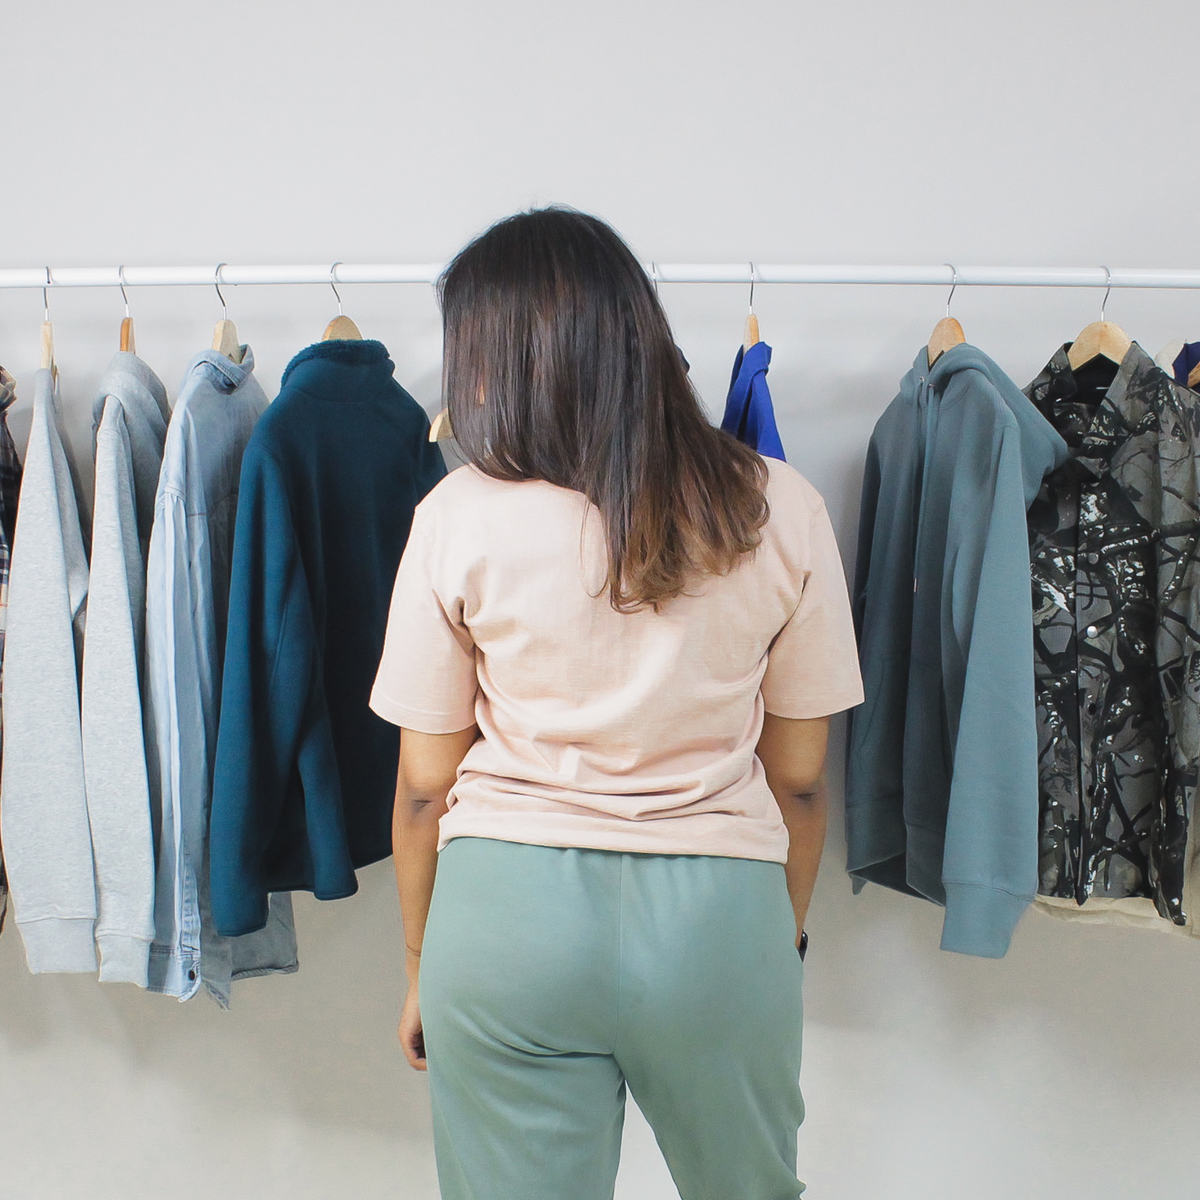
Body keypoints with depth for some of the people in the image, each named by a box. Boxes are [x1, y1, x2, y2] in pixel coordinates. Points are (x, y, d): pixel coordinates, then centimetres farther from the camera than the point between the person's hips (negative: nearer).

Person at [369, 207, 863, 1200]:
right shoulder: (780, 510, -5)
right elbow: (799, 779, 1)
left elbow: (424, 784, -1)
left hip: (508, 913, -1)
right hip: (717, 907, 2)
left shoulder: (461, 516, -8)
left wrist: (420, 966, 14)